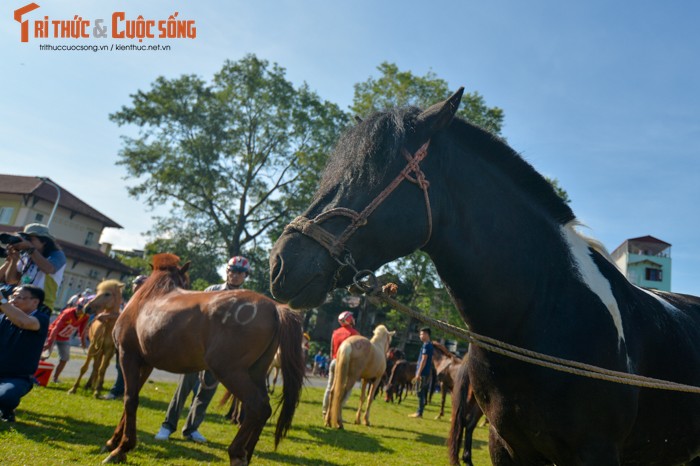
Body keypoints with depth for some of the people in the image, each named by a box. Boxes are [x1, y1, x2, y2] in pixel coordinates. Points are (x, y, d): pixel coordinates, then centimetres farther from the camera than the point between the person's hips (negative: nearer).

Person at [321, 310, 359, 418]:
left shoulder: (335, 332, 6)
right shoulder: (354, 333, -9)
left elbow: (332, 350, 10)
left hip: (335, 362, 5)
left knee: (330, 388, 15)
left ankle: (325, 412, 20)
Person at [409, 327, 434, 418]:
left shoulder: (426, 345, -14)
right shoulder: (430, 345, 15)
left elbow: (424, 360, -19)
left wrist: (418, 374, -19)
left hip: (423, 373, -9)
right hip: (427, 373, 9)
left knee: (420, 393, -4)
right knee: (422, 393, 12)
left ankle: (419, 413, 0)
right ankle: (419, 412, 17)